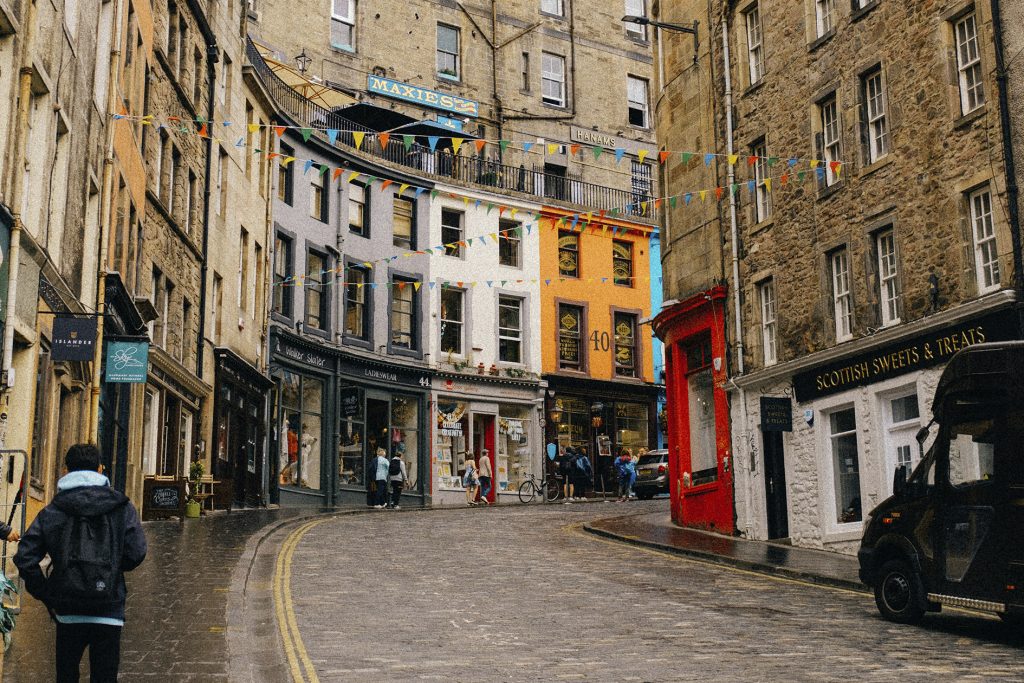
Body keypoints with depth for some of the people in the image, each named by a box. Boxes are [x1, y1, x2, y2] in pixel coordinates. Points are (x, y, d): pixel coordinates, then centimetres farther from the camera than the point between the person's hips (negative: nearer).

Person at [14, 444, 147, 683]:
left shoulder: (52, 511, 1)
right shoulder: (122, 507, -1)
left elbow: (24, 558, -6)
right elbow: (136, 553, -7)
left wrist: (47, 596, 3)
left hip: (68, 612, 1)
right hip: (109, 611, -1)